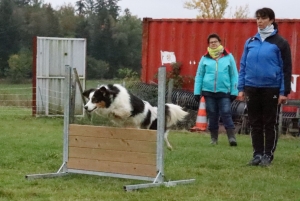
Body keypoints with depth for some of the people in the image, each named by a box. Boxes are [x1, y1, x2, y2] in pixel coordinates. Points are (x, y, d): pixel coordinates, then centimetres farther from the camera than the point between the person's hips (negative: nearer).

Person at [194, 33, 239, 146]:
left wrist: (234, 92, 1)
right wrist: (197, 92, 5)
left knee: (226, 114, -9)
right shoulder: (205, 58, 7)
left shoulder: (228, 57, 5)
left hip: (224, 92, -2)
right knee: (212, 116, 6)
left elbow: (234, 75, 6)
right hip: (209, 91, 2)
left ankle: (232, 138, -12)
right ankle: (214, 139, 15)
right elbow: (199, 76, 10)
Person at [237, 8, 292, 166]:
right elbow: (243, 66, 11)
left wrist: (284, 92, -8)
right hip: (252, 88, 4)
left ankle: (268, 155, 11)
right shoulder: (250, 42, 8)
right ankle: (257, 154, 17)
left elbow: (286, 68, -4)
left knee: (270, 124, 3)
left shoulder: (280, 43, -3)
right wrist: (241, 88, 5)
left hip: (271, 89, -4)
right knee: (255, 123, 9)